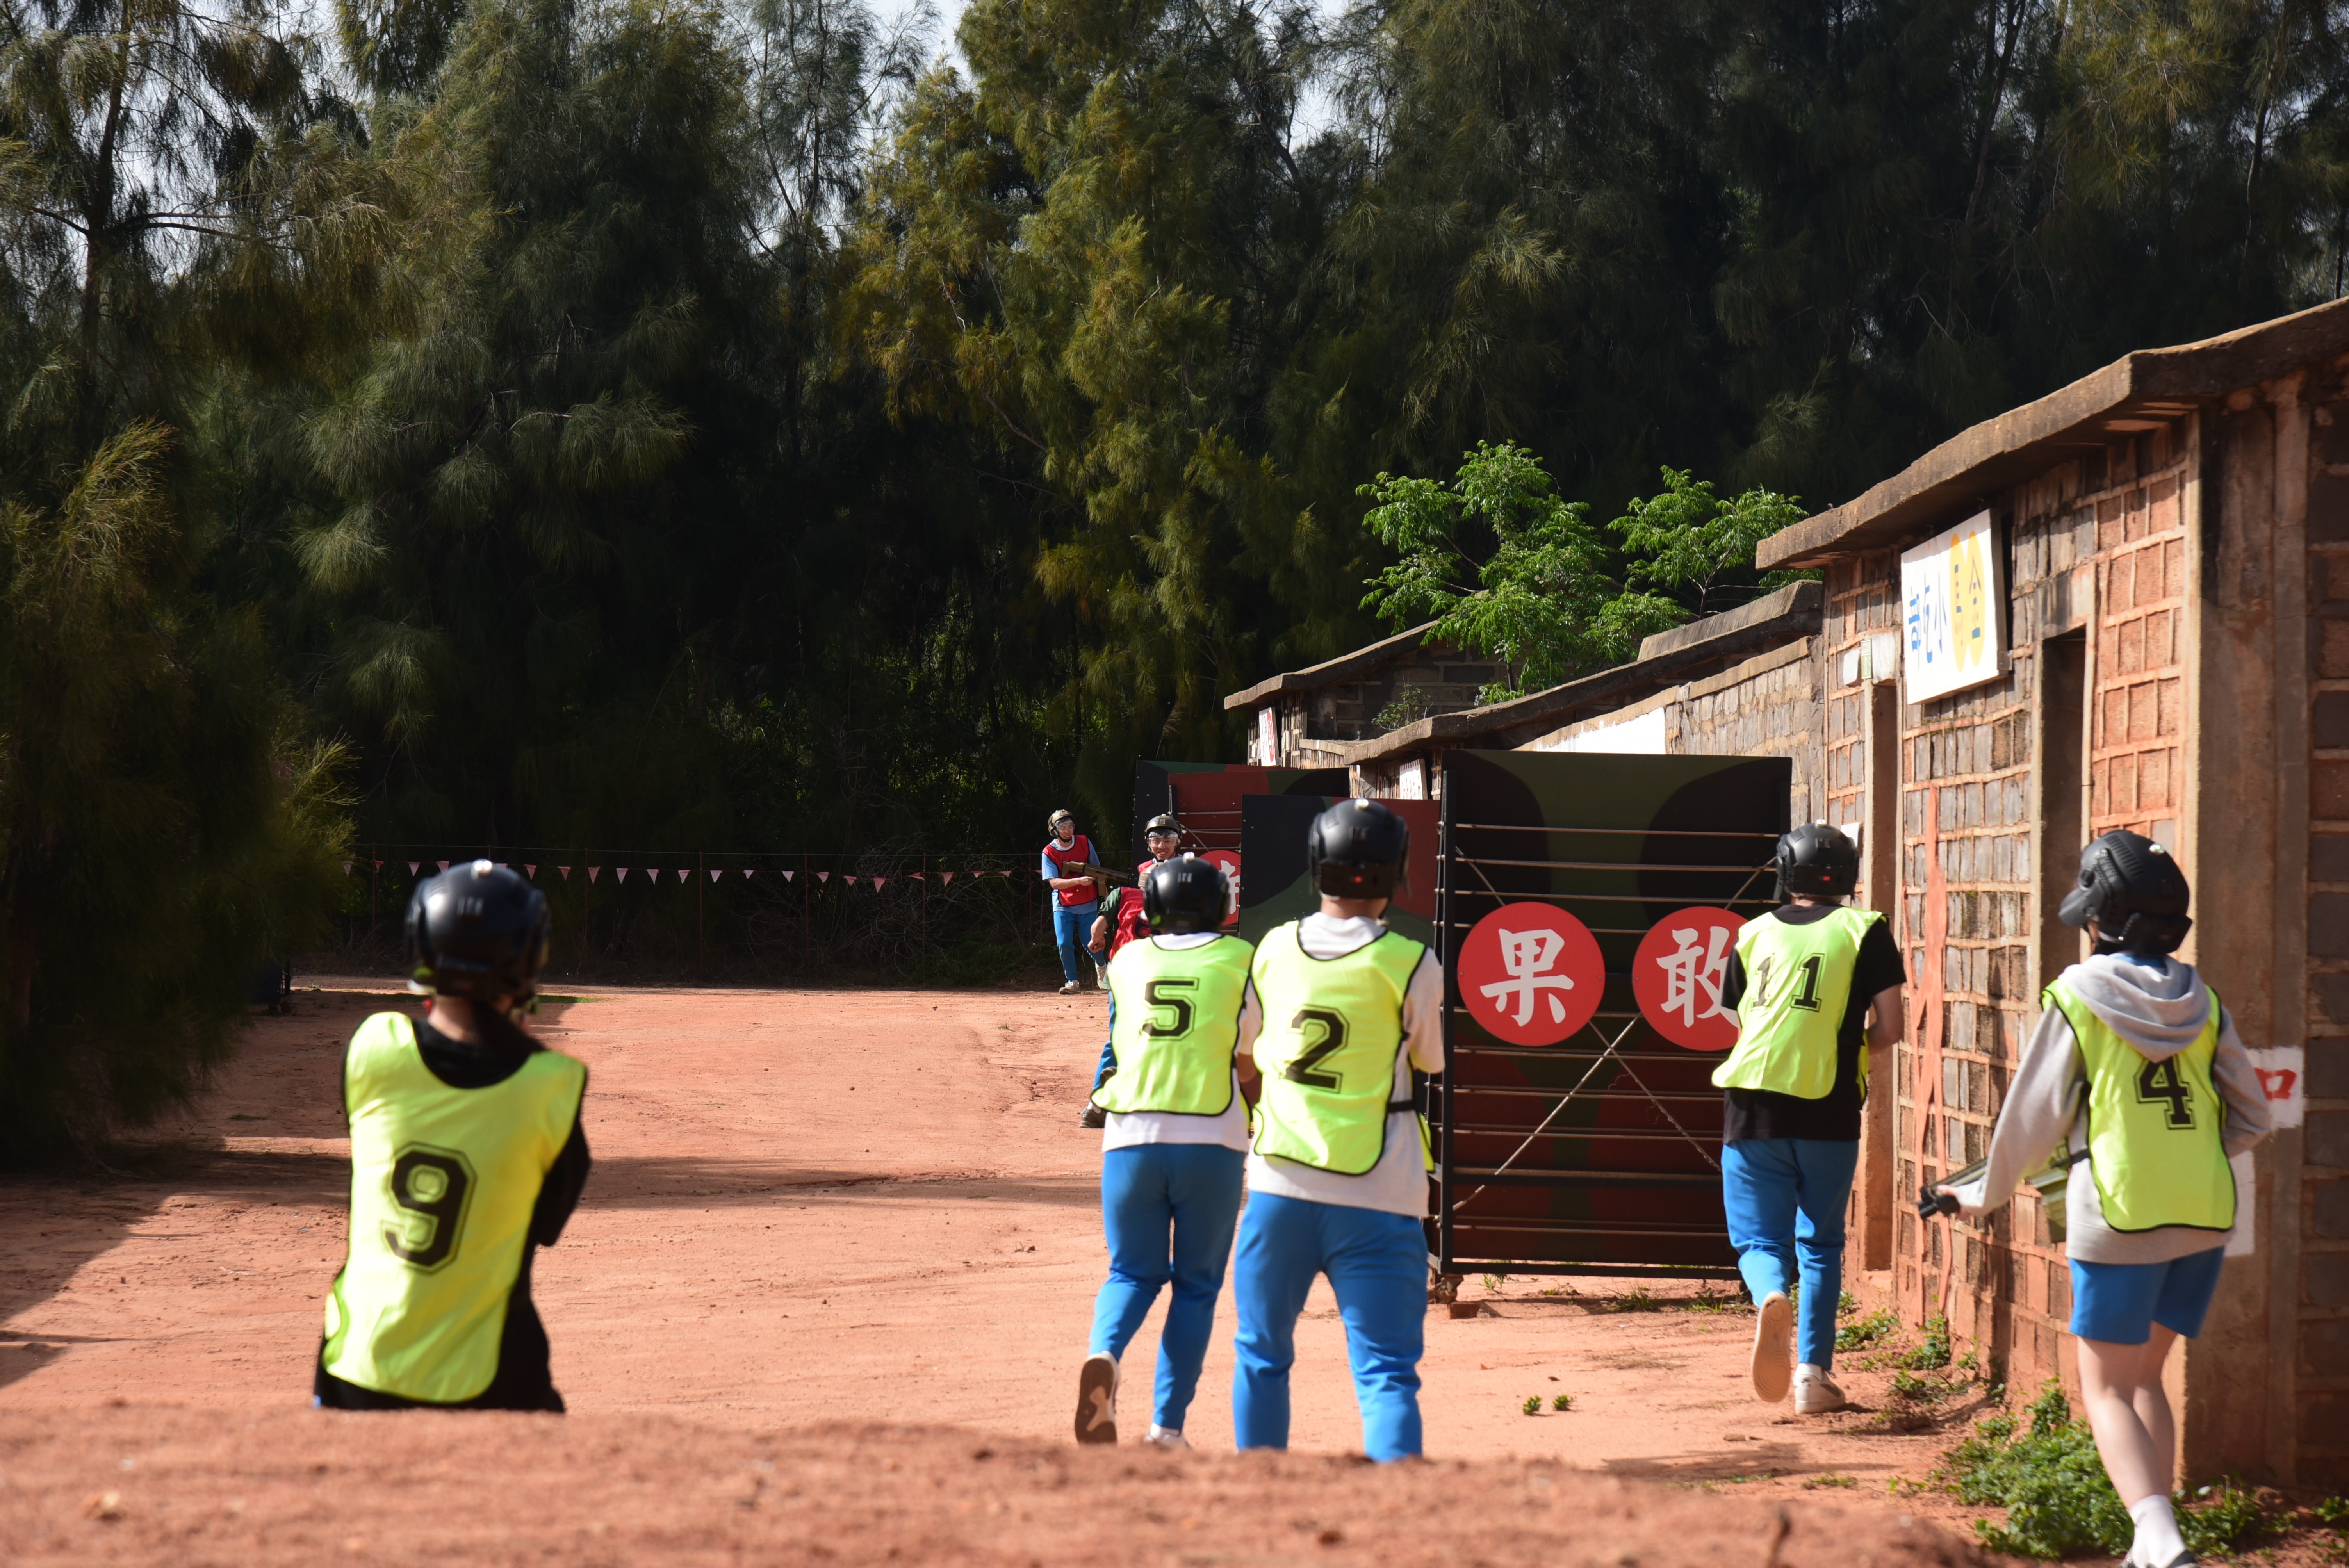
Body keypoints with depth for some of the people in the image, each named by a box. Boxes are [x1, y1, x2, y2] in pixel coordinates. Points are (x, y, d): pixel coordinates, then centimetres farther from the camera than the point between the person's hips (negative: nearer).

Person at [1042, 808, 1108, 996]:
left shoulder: (1085, 843, -5)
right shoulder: (1049, 852, -12)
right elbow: (1054, 883, -20)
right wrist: (1078, 881, -32)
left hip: (1088, 905, 1)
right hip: (1063, 906, -1)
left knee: (1090, 944, 2)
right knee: (1064, 945, -9)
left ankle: (1102, 965, 35)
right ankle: (1073, 982, 7)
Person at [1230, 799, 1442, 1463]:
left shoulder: (1275, 948, 2)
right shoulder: (1408, 964, -8)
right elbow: (1432, 1059, 7)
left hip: (1278, 1188, 3)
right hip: (1376, 1200, -3)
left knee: (1262, 1358, 18)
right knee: (1386, 1371, -4)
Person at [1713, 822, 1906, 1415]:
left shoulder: (1755, 934, 10)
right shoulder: (1864, 930, 3)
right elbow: (1888, 1029, -1)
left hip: (1752, 1105, 1)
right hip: (1828, 1108, -1)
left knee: (1759, 1238, 8)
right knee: (1821, 1243, 14)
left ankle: (1771, 1297, -26)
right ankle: (1813, 1371, 6)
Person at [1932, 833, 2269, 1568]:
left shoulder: (2079, 998, -6)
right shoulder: (2201, 1003, 6)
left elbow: (2033, 1118, 0)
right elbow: (2250, 1119, 8)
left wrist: (1982, 1194, 15)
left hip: (2120, 1218, -5)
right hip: (2206, 1217, 5)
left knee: (2107, 1391, 2)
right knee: (2143, 1378, 19)